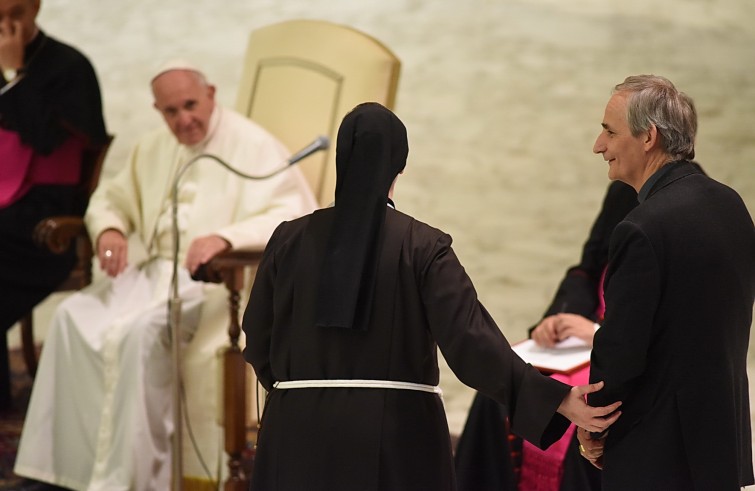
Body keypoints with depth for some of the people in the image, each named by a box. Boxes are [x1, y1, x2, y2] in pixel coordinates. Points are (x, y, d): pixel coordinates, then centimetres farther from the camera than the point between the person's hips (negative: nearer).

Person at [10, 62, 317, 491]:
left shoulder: (252, 145, -6)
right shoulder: (155, 149, 17)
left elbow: (297, 213, -18)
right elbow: (112, 198, 27)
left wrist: (226, 237, -33)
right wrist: (109, 229, 1)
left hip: (217, 280, -7)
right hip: (157, 271, 7)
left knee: (140, 331, -32)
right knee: (74, 318, -15)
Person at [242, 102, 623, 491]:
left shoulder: (289, 239, 0)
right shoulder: (422, 246, -7)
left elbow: (258, 339, 8)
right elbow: (469, 337, -16)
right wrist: (559, 400, -18)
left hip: (302, 430, 2)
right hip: (396, 434, -2)